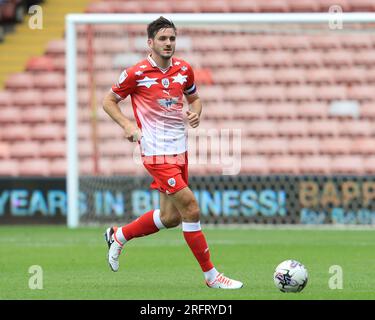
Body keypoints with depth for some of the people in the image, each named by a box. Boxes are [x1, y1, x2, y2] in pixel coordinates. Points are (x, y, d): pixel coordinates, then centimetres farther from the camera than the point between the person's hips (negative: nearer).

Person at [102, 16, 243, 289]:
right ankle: (211, 275, -6)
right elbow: (108, 101, 1)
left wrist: (196, 113, -2)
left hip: (180, 149, 7)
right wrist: (128, 125, -15)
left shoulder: (184, 69, 5)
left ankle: (118, 236, 35)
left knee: (171, 217, 13)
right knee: (191, 208, -14)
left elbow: (194, 98, 21)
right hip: (156, 152, -7)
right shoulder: (137, 73, -10)